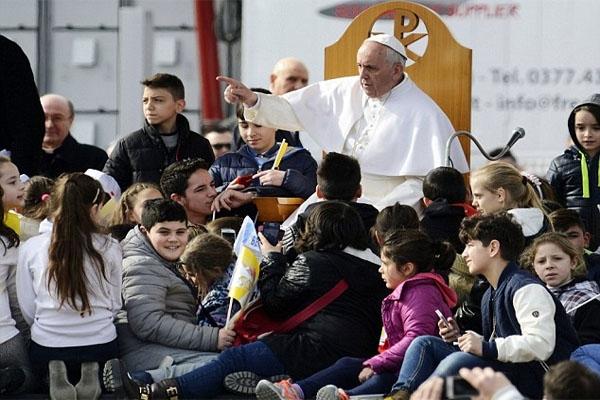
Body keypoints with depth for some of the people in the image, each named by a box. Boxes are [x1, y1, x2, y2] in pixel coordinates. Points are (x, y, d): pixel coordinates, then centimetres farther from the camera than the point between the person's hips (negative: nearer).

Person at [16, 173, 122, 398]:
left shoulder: (30, 248, -6)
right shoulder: (109, 248, -6)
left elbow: (27, 308, 1)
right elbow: (115, 305, 3)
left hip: (46, 347, 0)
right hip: (100, 346, 0)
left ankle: (56, 374, -5)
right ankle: (91, 372, -3)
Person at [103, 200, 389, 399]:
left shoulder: (312, 262, 1)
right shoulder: (373, 266, 21)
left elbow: (275, 303, 5)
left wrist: (272, 259, 19)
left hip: (319, 348, -8)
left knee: (234, 359, -11)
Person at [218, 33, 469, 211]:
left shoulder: (422, 114, -10)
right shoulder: (347, 92, 7)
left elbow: (423, 181, -11)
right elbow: (294, 111, 12)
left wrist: (381, 212, -20)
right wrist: (253, 101, -3)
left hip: (387, 210, -6)